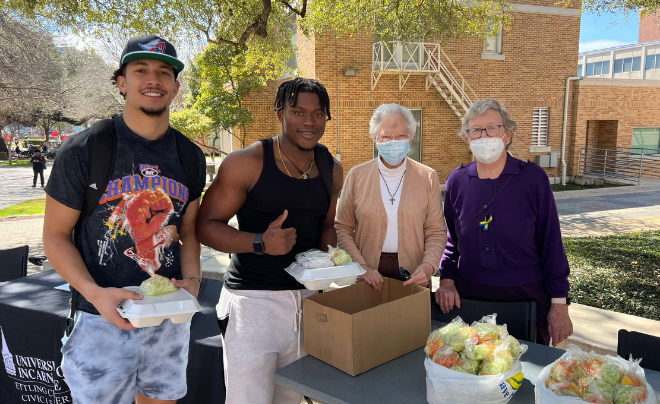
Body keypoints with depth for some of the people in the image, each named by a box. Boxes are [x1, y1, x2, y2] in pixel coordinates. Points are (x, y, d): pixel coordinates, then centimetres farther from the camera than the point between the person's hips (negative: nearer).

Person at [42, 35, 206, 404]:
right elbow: (56, 235, -5)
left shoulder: (191, 157, 2)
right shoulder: (84, 150, -10)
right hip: (104, 319, -3)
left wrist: (192, 279, -7)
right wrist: (95, 293, -20)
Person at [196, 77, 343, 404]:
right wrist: (261, 243, -24)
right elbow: (206, 225, -10)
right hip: (252, 299, -5)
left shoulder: (332, 170, 6)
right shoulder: (247, 163, -11)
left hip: (308, 299, 5)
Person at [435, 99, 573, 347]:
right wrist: (446, 280, -2)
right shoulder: (457, 181, 1)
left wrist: (559, 304, -5)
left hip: (526, 298, -2)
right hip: (468, 298, 2)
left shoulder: (533, 178, -6)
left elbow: (551, 242, -4)